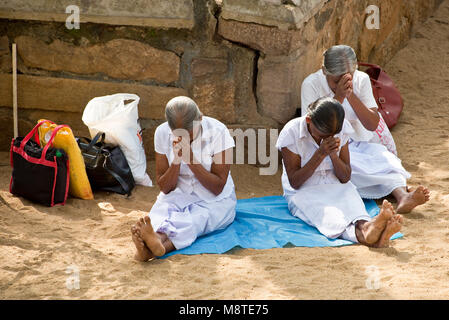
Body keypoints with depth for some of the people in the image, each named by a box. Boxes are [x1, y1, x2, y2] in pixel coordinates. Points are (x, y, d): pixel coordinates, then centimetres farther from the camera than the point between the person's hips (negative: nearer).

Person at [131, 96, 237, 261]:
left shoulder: (217, 131, -16)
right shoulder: (162, 133, -8)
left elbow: (218, 188, -15)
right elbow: (165, 187, -4)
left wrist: (191, 159, -26)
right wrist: (177, 161, -22)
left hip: (214, 201, -2)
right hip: (178, 196, 3)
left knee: (192, 222, -36)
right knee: (159, 217, -32)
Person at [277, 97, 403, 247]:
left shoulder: (342, 129, -4)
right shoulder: (290, 133, -14)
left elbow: (345, 178, 0)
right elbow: (295, 183, -14)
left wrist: (333, 154, -20)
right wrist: (321, 153, -23)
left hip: (336, 188, 4)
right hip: (304, 194, -4)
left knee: (352, 205, -34)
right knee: (330, 218, -38)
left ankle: (365, 227, -70)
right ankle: (365, 235, -70)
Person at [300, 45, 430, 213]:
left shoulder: (361, 80, -2)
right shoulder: (311, 84, -12)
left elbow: (373, 125, -8)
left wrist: (351, 95, -21)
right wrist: (338, 96, -26)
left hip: (358, 144, 3)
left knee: (384, 156, -29)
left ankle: (402, 196, -53)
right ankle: (401, 186, -40)